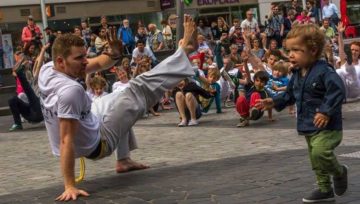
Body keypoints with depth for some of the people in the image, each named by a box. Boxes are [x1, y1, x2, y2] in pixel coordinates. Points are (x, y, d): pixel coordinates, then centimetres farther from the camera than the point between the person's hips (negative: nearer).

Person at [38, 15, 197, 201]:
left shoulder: (46, 70, -10)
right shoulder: (70, 90, -37)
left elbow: (96, 65, -1)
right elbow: (66, 141, -37)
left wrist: (114, 53, -20)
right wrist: (70, 186, -35)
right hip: (96, 144, -8)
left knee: (121, 93, 31)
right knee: (140, 89, -8)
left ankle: (124, 160, 32)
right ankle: (184, 48, 8)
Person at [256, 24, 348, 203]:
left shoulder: (324, 71, -20)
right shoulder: (297, 74, 9)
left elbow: (337, 91, -27)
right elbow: (290, 94, 21)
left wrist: (326, 112, -30)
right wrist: (274, 102, 9)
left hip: (326, 125, -9)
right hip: (308, 125, 9)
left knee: (320, 152, -26)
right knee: (315, 158, 14)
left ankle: (339, 171, 2)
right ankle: (324, 189, 27)